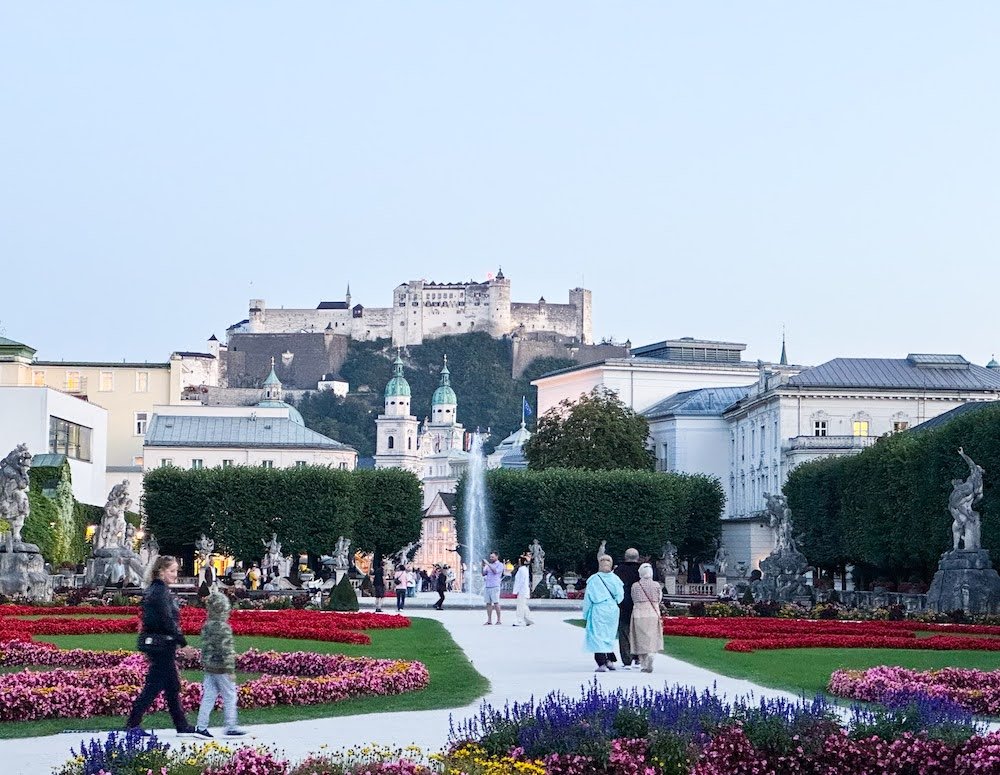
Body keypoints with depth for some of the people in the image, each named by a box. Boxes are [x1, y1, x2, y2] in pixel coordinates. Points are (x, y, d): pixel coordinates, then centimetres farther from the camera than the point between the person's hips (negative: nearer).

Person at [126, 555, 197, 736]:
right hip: (161, 644, -10)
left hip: (155, 644, 10)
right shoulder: (160, 591, -17)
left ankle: (182, 726, 19)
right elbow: (167, 621, -21)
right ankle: (132, 724, -2)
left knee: (173, 687, 14)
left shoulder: (153, 590, 14)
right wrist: (183, 642, -15)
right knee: (153, 686, -5)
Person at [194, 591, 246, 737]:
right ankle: (231, 728, 6)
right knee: (230, 697, 3)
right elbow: (227, 650, -19)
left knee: (208, 696, 9)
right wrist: (231, 670, -16)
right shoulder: (223, 627, -17)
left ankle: (201, 727, 7)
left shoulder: (207, 625, 7)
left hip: (209, 667, 8)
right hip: (222, 669, -8)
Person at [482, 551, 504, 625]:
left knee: (496, 603, -7)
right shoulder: (489, 565, 19)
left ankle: (498, 620, -3)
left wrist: (488, 564, -15)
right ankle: (489, 620, 4)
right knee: (488, 603, 3)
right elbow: (483, 574, 14)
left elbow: (495, 571, -16)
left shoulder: (500, 565, 2)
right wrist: (483, 567, -2)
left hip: (495, 586, -6)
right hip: (487, 586, 6)